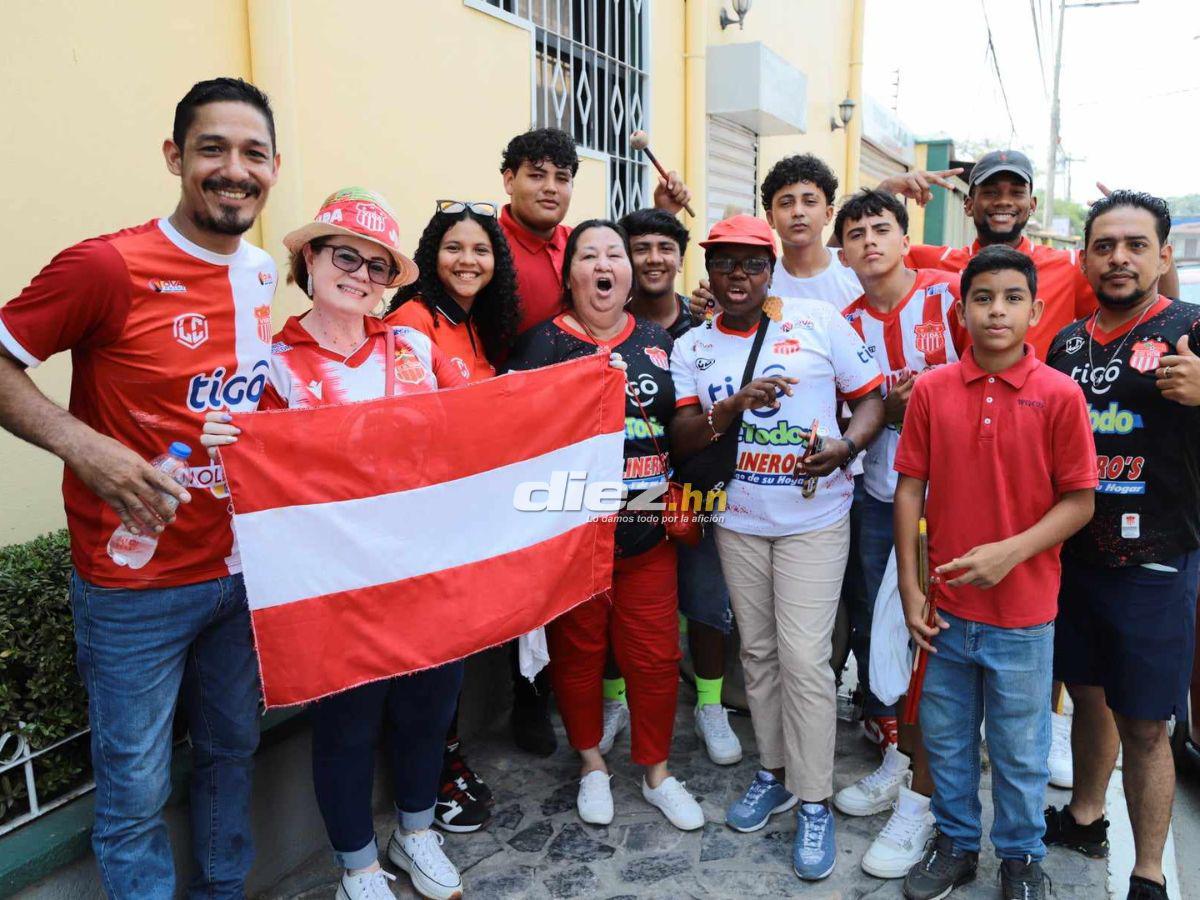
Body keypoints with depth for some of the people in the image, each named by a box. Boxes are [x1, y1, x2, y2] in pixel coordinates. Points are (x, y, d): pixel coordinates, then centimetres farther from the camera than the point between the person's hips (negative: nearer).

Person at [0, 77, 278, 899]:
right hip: (136, 583, -6)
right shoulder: (108, 266, -16)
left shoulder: (264, 272, 4)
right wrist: (82, 443, -25)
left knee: (233, 752, 21)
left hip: (242, 568, 6)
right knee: (136, 791, 9)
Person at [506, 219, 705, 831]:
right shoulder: (545, 341, -2)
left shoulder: (657, 340, 10)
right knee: (578, 651, 10)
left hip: (648, 529, 3)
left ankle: (657, 771, 29)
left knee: (656, 654, 8)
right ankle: (591, 764, 34)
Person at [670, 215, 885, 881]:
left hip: (814, 519, -3)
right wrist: (734, 406, -21)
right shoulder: (693, 347, 3)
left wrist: (846, 445, -19)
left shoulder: (821, 323, -4)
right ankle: (775, 773, 33)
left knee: (803, 658, -6)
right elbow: (681, 441, -4)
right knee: (757, 650, 14)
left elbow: (871, 396, 0)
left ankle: (815, 802, 12)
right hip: (737, 520, 4)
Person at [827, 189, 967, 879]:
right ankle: (900, 759, 36)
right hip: (882, 493, 5)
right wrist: (889, 409, -10)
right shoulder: (848, 322, 6)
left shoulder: (950, 293, -7)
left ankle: (921, 799, 16)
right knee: (872, 630, 13)